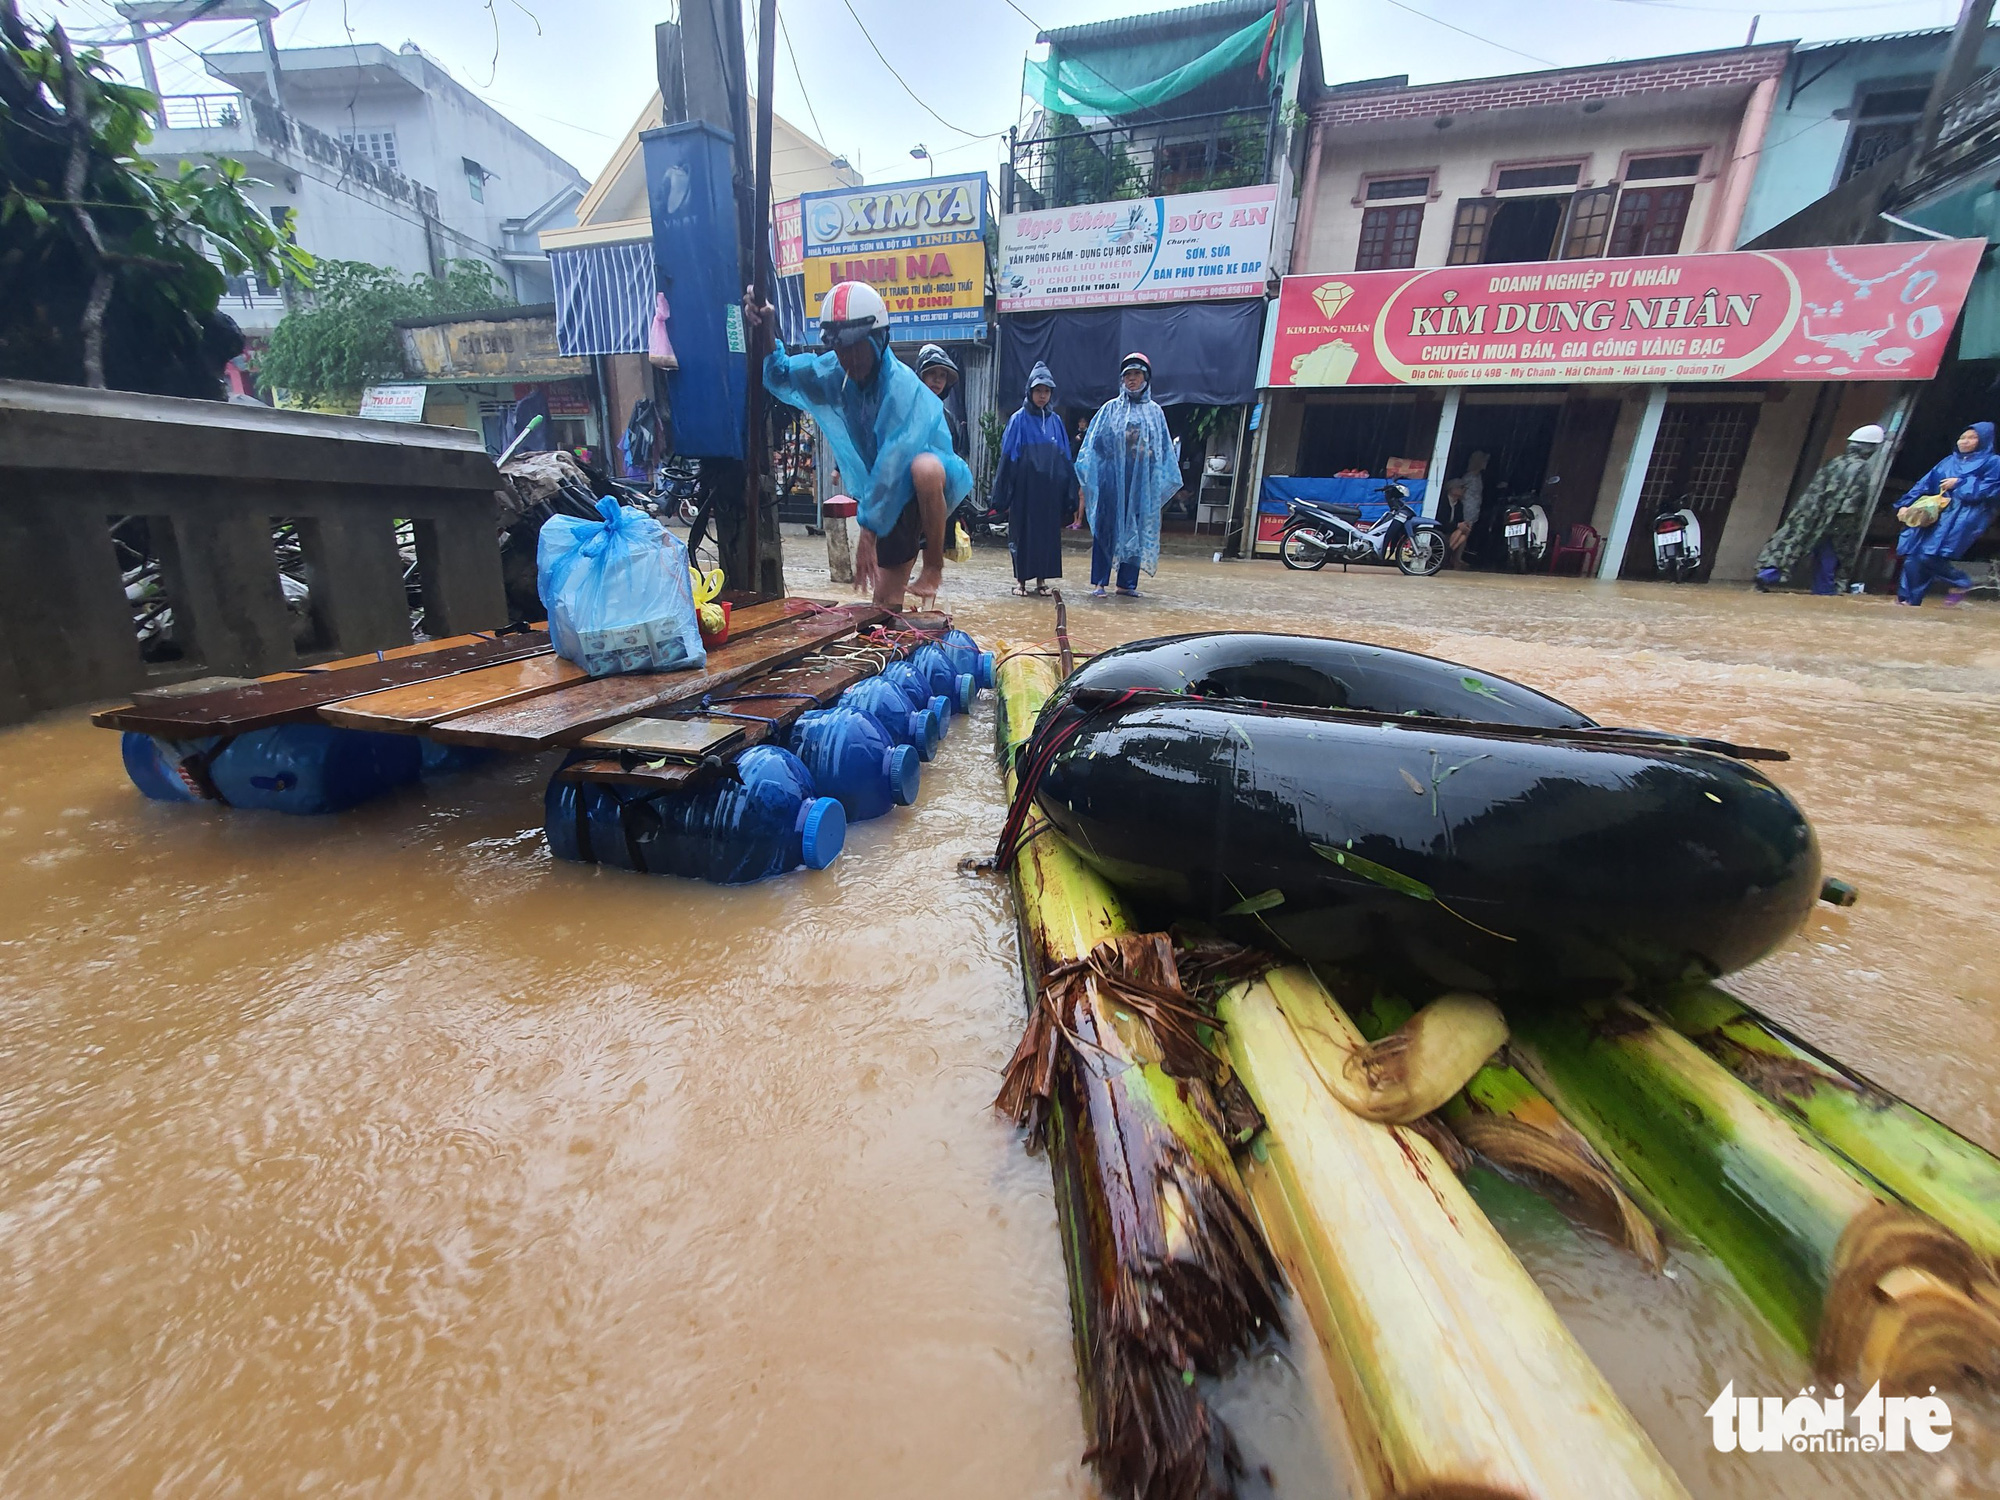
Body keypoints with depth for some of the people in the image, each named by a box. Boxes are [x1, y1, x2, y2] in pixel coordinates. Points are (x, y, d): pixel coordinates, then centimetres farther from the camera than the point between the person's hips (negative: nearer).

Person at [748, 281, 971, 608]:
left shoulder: (904, 388, -25)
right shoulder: (835, 372, -3)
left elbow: (892, 464, -30)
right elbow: (782, 377, 6)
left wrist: (868, 528, -30)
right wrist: (766, 333, -14)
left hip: (930, 491, -6)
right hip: (893, 501, 7)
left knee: (923, 468, -42)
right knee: (886, 603, 3)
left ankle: (934, 564, -20)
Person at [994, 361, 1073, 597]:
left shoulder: (1055, 421, 10)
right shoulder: (1019, 419, 1)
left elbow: (1065, 457, 11)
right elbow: (1007, 456, -2)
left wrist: (1067, 489, 5)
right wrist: (1003, 491, -8)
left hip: (1050, 488, 3)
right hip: (1025, 486, -3)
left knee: (1048, 531, 4)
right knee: (1023, 530, 1)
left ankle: (1042, 578, 12)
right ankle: (1021, 579, 8)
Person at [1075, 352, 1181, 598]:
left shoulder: (1155, 411, 10)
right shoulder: (1111, 409, 5)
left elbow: (1164, 450, 10)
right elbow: (1094, 443, 2)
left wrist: (1164, 481, 1)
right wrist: (1085, 478, -8)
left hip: (1142, 481, 2)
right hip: (1112, 478, -2)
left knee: (1137, 529, 4)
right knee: (1106, 527, -2)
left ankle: (1127, 582, 11)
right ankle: (1099, 582, 4)